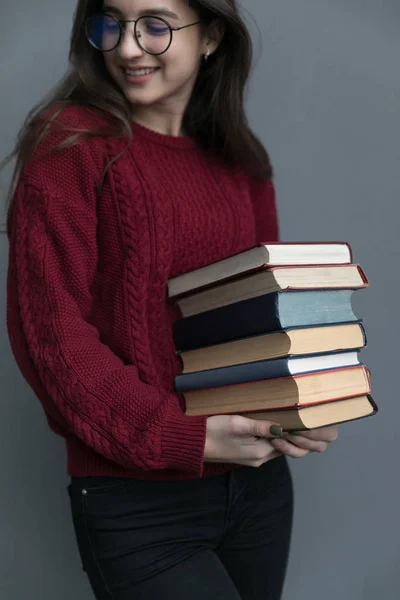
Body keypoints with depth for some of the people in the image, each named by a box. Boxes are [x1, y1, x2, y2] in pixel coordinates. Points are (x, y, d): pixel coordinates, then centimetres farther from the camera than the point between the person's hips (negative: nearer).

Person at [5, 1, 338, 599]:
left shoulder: (241, 159, 7)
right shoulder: (72, 144, -11)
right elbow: (51, 331, -15)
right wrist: (185, 439, -19)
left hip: (258, 478, 6)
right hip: (137, 502, -5)